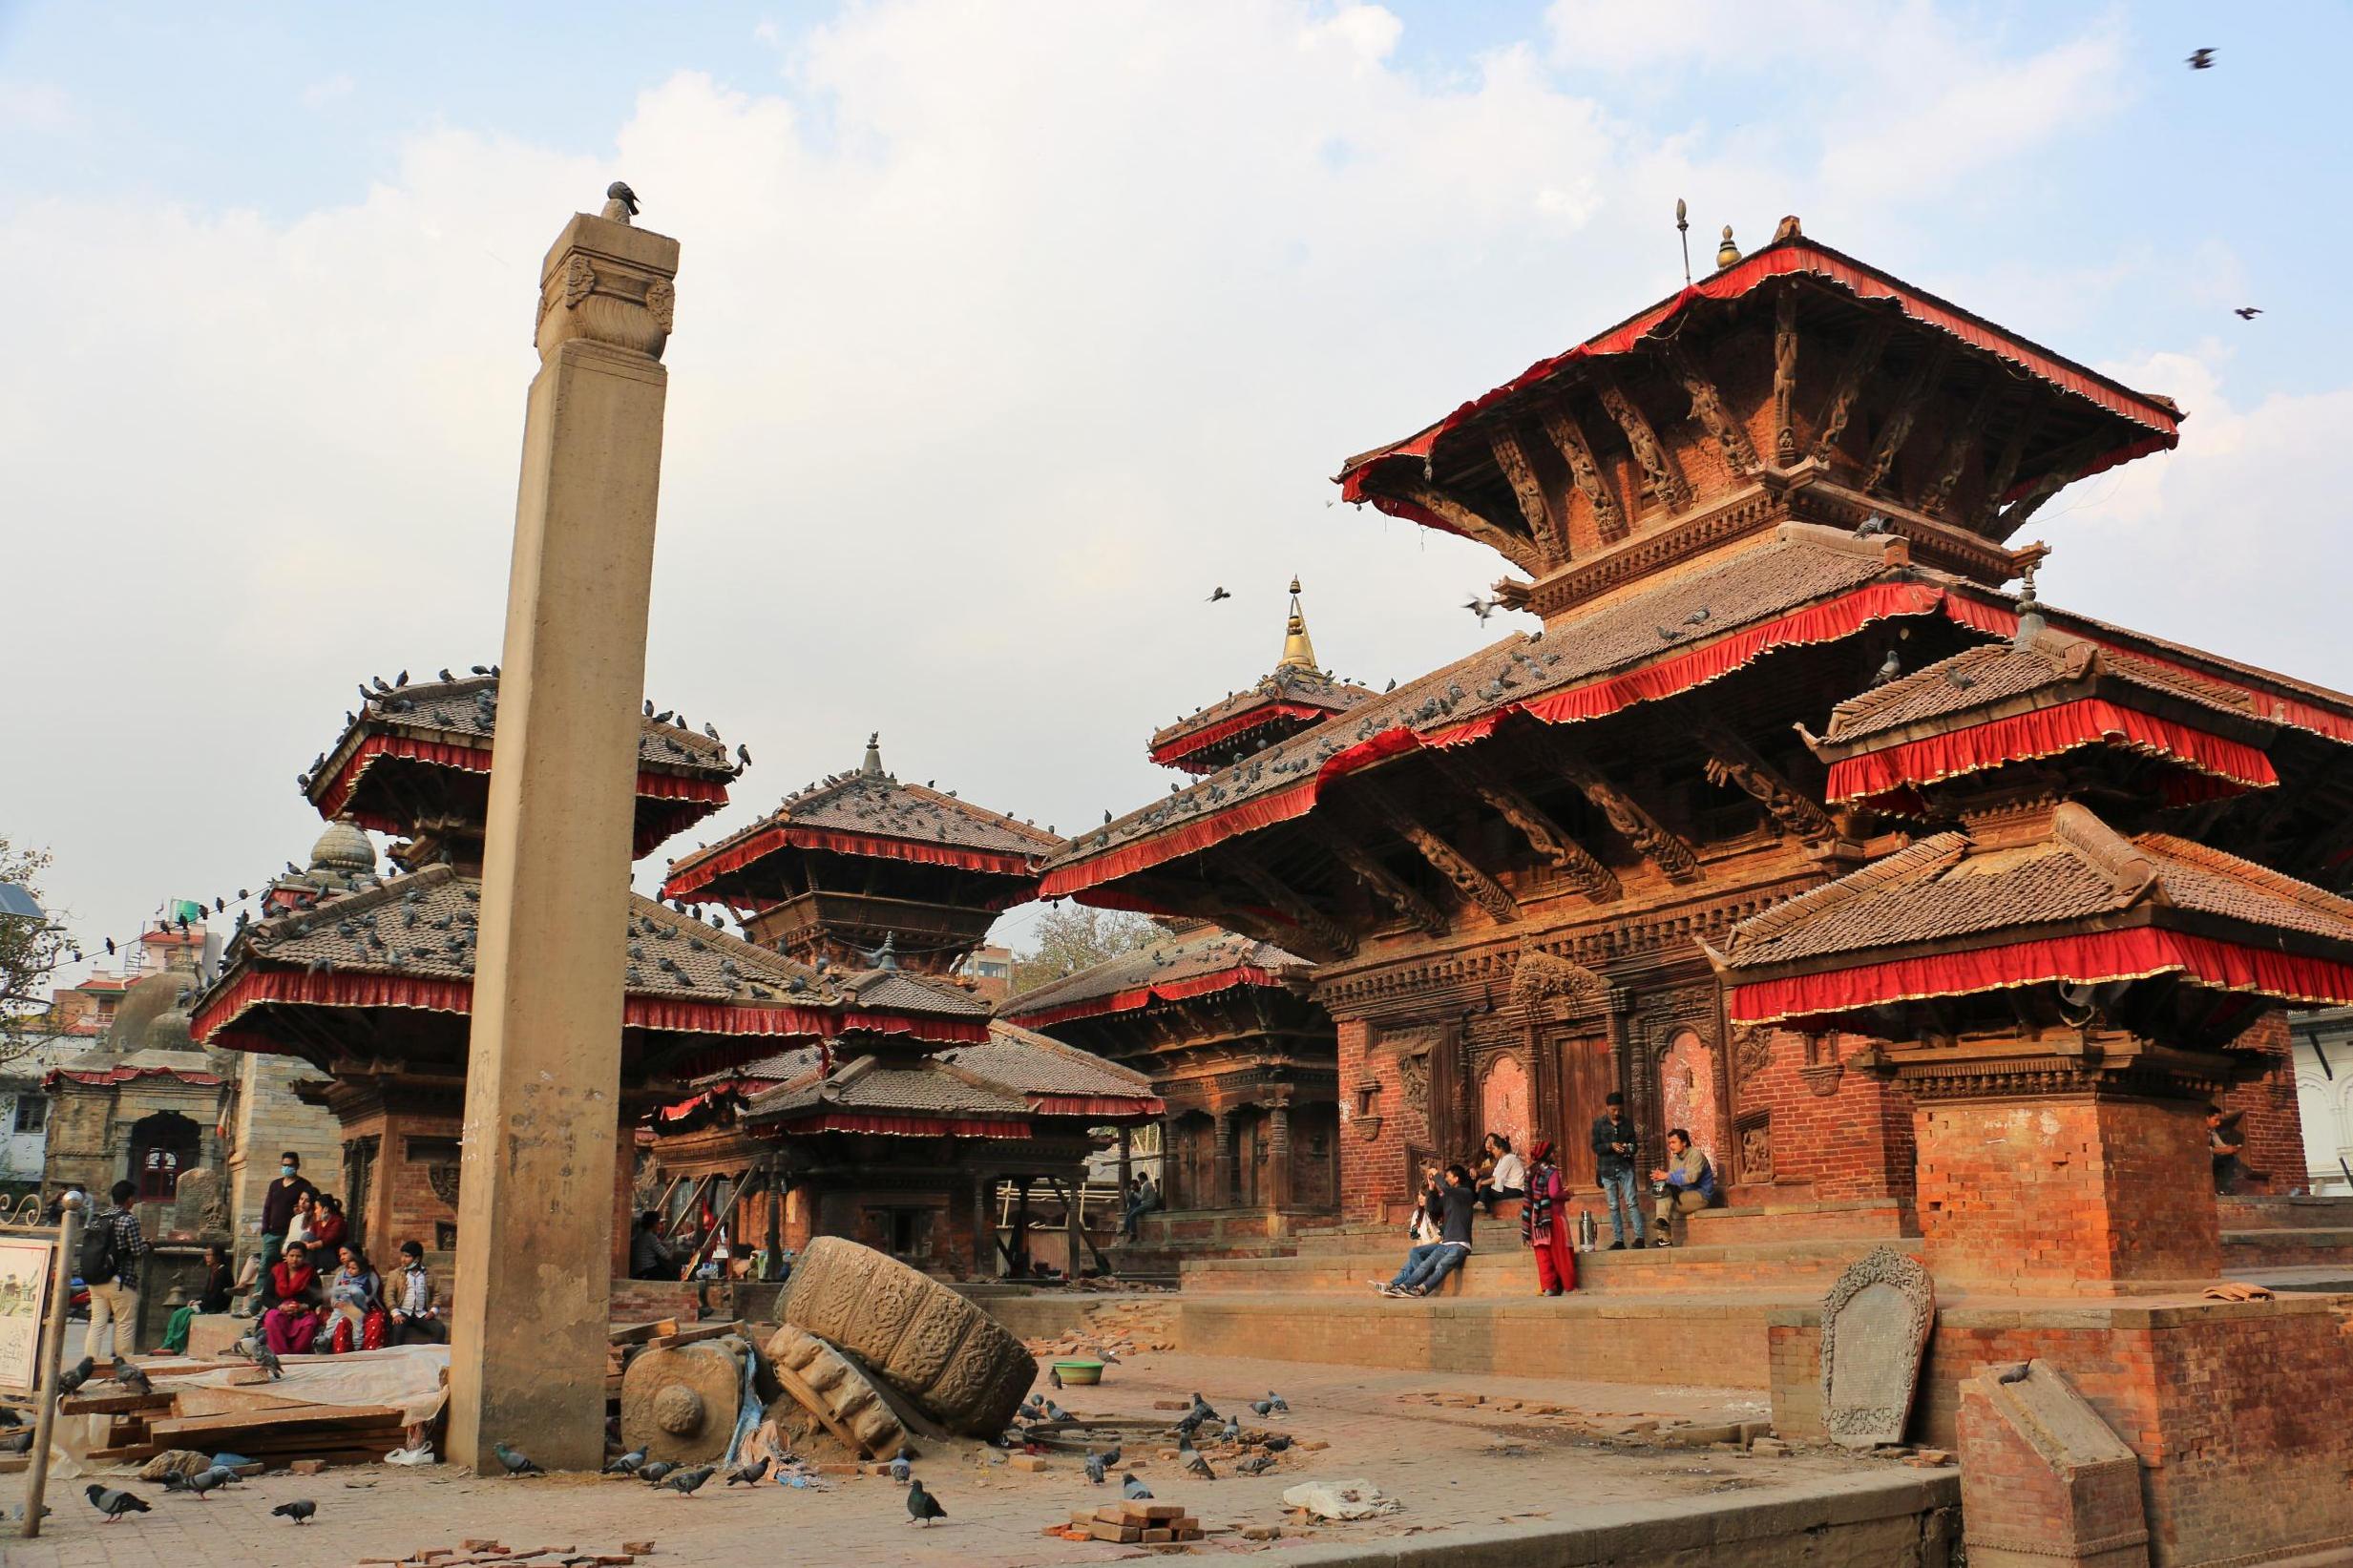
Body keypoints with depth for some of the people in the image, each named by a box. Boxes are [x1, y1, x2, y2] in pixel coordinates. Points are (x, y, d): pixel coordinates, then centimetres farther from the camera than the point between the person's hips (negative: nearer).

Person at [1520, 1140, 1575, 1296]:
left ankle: (1547, 1286, 5)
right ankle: (1569, 1284, 11)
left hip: (1537, 1217, 6)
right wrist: (1566, 1193, -4)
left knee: (1543, 1252, 7)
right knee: (1560, 1251, 4)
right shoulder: (1552, 1171, -13)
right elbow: (1554, 1193, -23)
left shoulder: (1531, 1171, 7)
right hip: (1553, 1216, -6)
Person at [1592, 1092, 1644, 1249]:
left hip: (1626, 1167, 0)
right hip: (1607, 1169, 0)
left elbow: (1634, 1144, 9)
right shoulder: (1599, 1123, 1)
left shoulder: (1627, 1124, 5)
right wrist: (1611, 1146, -19)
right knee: (1613, 1206, 3)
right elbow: (1595, 1147, -2)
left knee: (1631, 1202, -7)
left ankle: (1639, 1237, -6)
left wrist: (1630, 1149, -14)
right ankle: (1619, 1240, 7)